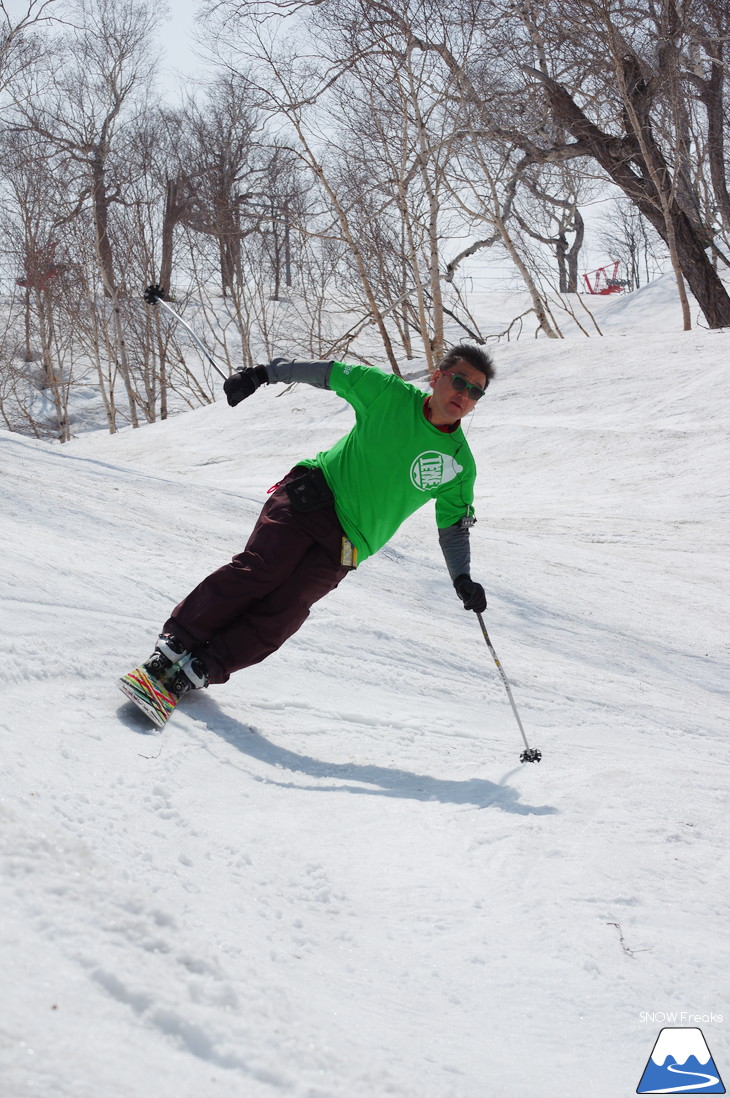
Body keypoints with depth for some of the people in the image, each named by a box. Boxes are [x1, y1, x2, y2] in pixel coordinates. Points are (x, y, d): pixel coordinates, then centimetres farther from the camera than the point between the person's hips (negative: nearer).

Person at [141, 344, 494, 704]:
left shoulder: (459, 466, 4)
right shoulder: (390, 393, -2)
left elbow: (453, 526, 15)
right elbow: (330, 373, 6)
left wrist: (462, 579, 2)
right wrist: (261, 374, 0)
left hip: (344, 546, 2)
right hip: (314, 494, -1)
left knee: (284, 611, -16)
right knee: (258, 571, -19)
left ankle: (201, 669, -11)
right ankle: (177, 641, -9)